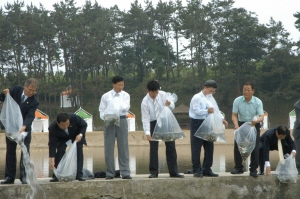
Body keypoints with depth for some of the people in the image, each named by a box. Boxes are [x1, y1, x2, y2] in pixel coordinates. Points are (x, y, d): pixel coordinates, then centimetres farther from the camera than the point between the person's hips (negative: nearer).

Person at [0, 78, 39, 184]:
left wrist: (24, 127, -47)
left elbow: (30, 116, -28)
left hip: (25, 128, -3)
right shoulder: (16, 90, -9)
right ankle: (9, 177, 10)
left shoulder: (34, 102, -18)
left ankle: (24, 176, -3)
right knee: (10, 151, 6)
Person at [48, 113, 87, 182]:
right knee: (60, 151, -18)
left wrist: (80, 134, -35)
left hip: (76, 135, 0)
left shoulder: (74, 118, -38)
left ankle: (79, 175, -12)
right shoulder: (52, 128, -36)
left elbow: (84, 125, -17)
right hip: (62, 138, 0)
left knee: (79, 150, -16)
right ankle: (56, 176, -8)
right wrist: (52, 160, -36)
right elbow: (52, 145, -31)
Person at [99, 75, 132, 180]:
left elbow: (126, 108, -7)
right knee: (109, 147, 1)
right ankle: (110, 173, 8)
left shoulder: (125, 95, 9)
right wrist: (105, 117, -13)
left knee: (123, 146, -2)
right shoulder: (106, 96, 7)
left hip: (122, 121, 0)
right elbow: (102, 110, 6)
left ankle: (125, 172, 0)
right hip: (109, 121, 0)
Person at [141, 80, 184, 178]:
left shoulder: (163, 95, -9)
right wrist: (147, 132, -27)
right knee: (153, 148, -4)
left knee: (171, 146, 4)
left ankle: (174, 172, 11)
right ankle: (153, 172, 6)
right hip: (154, 124, -3)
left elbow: (172, 106, -1)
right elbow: (145, 119, -17)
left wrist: (169, 105, -26)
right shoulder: (145, 102, -17)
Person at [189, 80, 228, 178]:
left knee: (209, 147, 8)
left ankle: (207, 169, 17)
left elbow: (214, 111, 15)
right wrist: (207, 111, -31)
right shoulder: (197, 98, -9)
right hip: (197, 123, -8)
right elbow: (196, 111, -19)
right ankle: (197, 170, 4)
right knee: (196, 148, -2)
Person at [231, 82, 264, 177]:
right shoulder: (237, 101, -11)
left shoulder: (258, 102, -13)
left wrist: (256, 121, -41)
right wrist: (236, 125, -29)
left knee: (254, 147, -6)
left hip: (254, 125, -1)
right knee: (237, 146, -3)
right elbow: (234, 115, -11)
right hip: (241, 124, 1)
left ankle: (253, 170, 3)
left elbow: (261, 116, -18)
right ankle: (238, 168, 12)